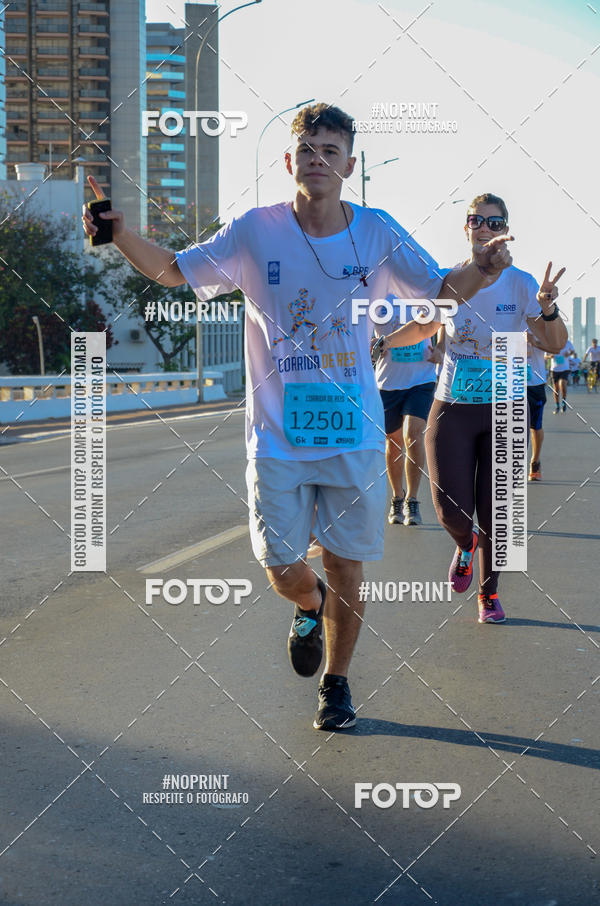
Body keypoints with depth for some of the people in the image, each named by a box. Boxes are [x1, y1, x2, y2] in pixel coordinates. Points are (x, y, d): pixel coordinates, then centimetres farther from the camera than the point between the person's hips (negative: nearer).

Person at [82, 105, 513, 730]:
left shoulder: (378, 233, -2)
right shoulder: (254, 233, -5)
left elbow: (441, 293, 5)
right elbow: (174, 272, 3)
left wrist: (478, 271, -17)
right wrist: (120, 236, -15)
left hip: (354, 436, 1)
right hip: (277, 437, 0)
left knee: (344, 565, 7)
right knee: (282, 569, 1)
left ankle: (336, 683, 30)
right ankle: (310, 606, 40)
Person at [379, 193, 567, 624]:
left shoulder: (520, 284, -5)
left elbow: (555, 344, -11)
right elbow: (422, 328, 18)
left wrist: (548, 309, -29)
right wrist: (379, 343, 5)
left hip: (504, 411, -1)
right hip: (453, 409, 1)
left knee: (494, 514, 2)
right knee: (453, 513, -8)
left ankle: (489, 595, 26)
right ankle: (466, 543, 31)